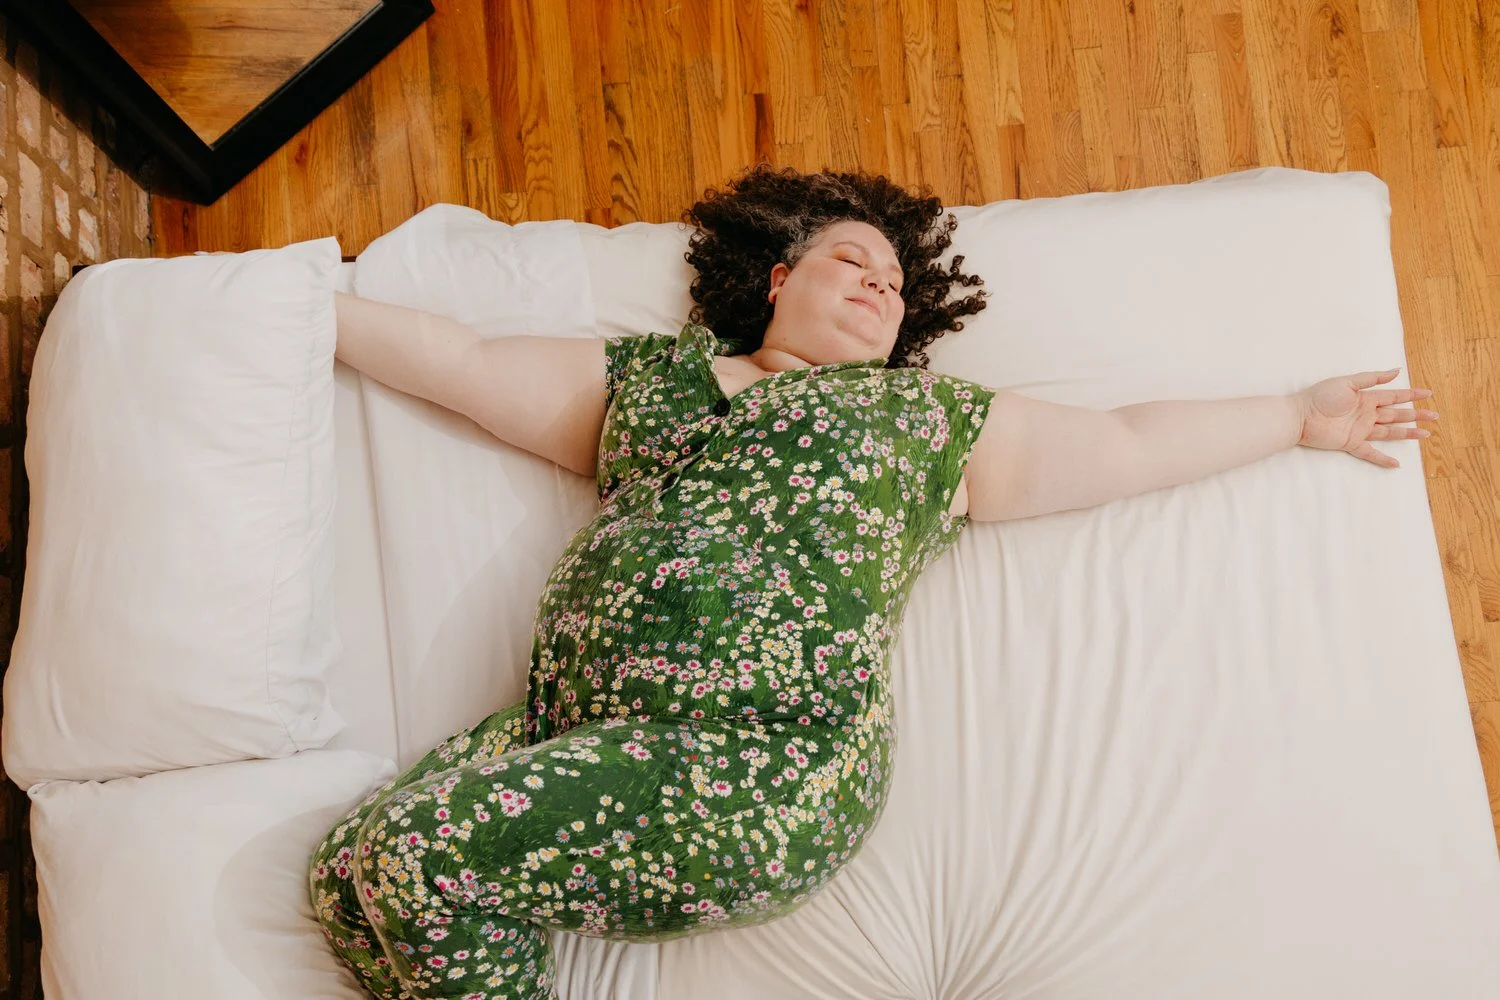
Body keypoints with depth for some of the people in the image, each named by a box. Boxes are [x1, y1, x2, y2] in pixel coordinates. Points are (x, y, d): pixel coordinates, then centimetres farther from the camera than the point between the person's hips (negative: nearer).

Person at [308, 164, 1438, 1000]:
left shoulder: (938, 418, 18)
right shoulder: (641, 375, 23)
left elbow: (1134, 441, 23)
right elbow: (460, 358, 26)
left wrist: (1302, 413, 25)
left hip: (767, 761, -4)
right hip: (569, 729, 4)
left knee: (422, 858, -22)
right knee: (347, 872, -16)